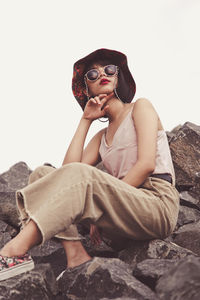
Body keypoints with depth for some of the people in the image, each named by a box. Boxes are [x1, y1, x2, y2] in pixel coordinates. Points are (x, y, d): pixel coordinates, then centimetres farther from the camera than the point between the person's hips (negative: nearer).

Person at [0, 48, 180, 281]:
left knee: (80, 175, -30)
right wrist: (85, 120, 9)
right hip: (124, 210, 6)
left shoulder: (140, 107, 9)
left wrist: (106, 207, -14)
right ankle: (75, 255, -21)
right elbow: (67, 169, 3)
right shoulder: (101, 137, 23)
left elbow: (146, 164, -9)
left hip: (157, 203, -5)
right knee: (43, 174, -4)